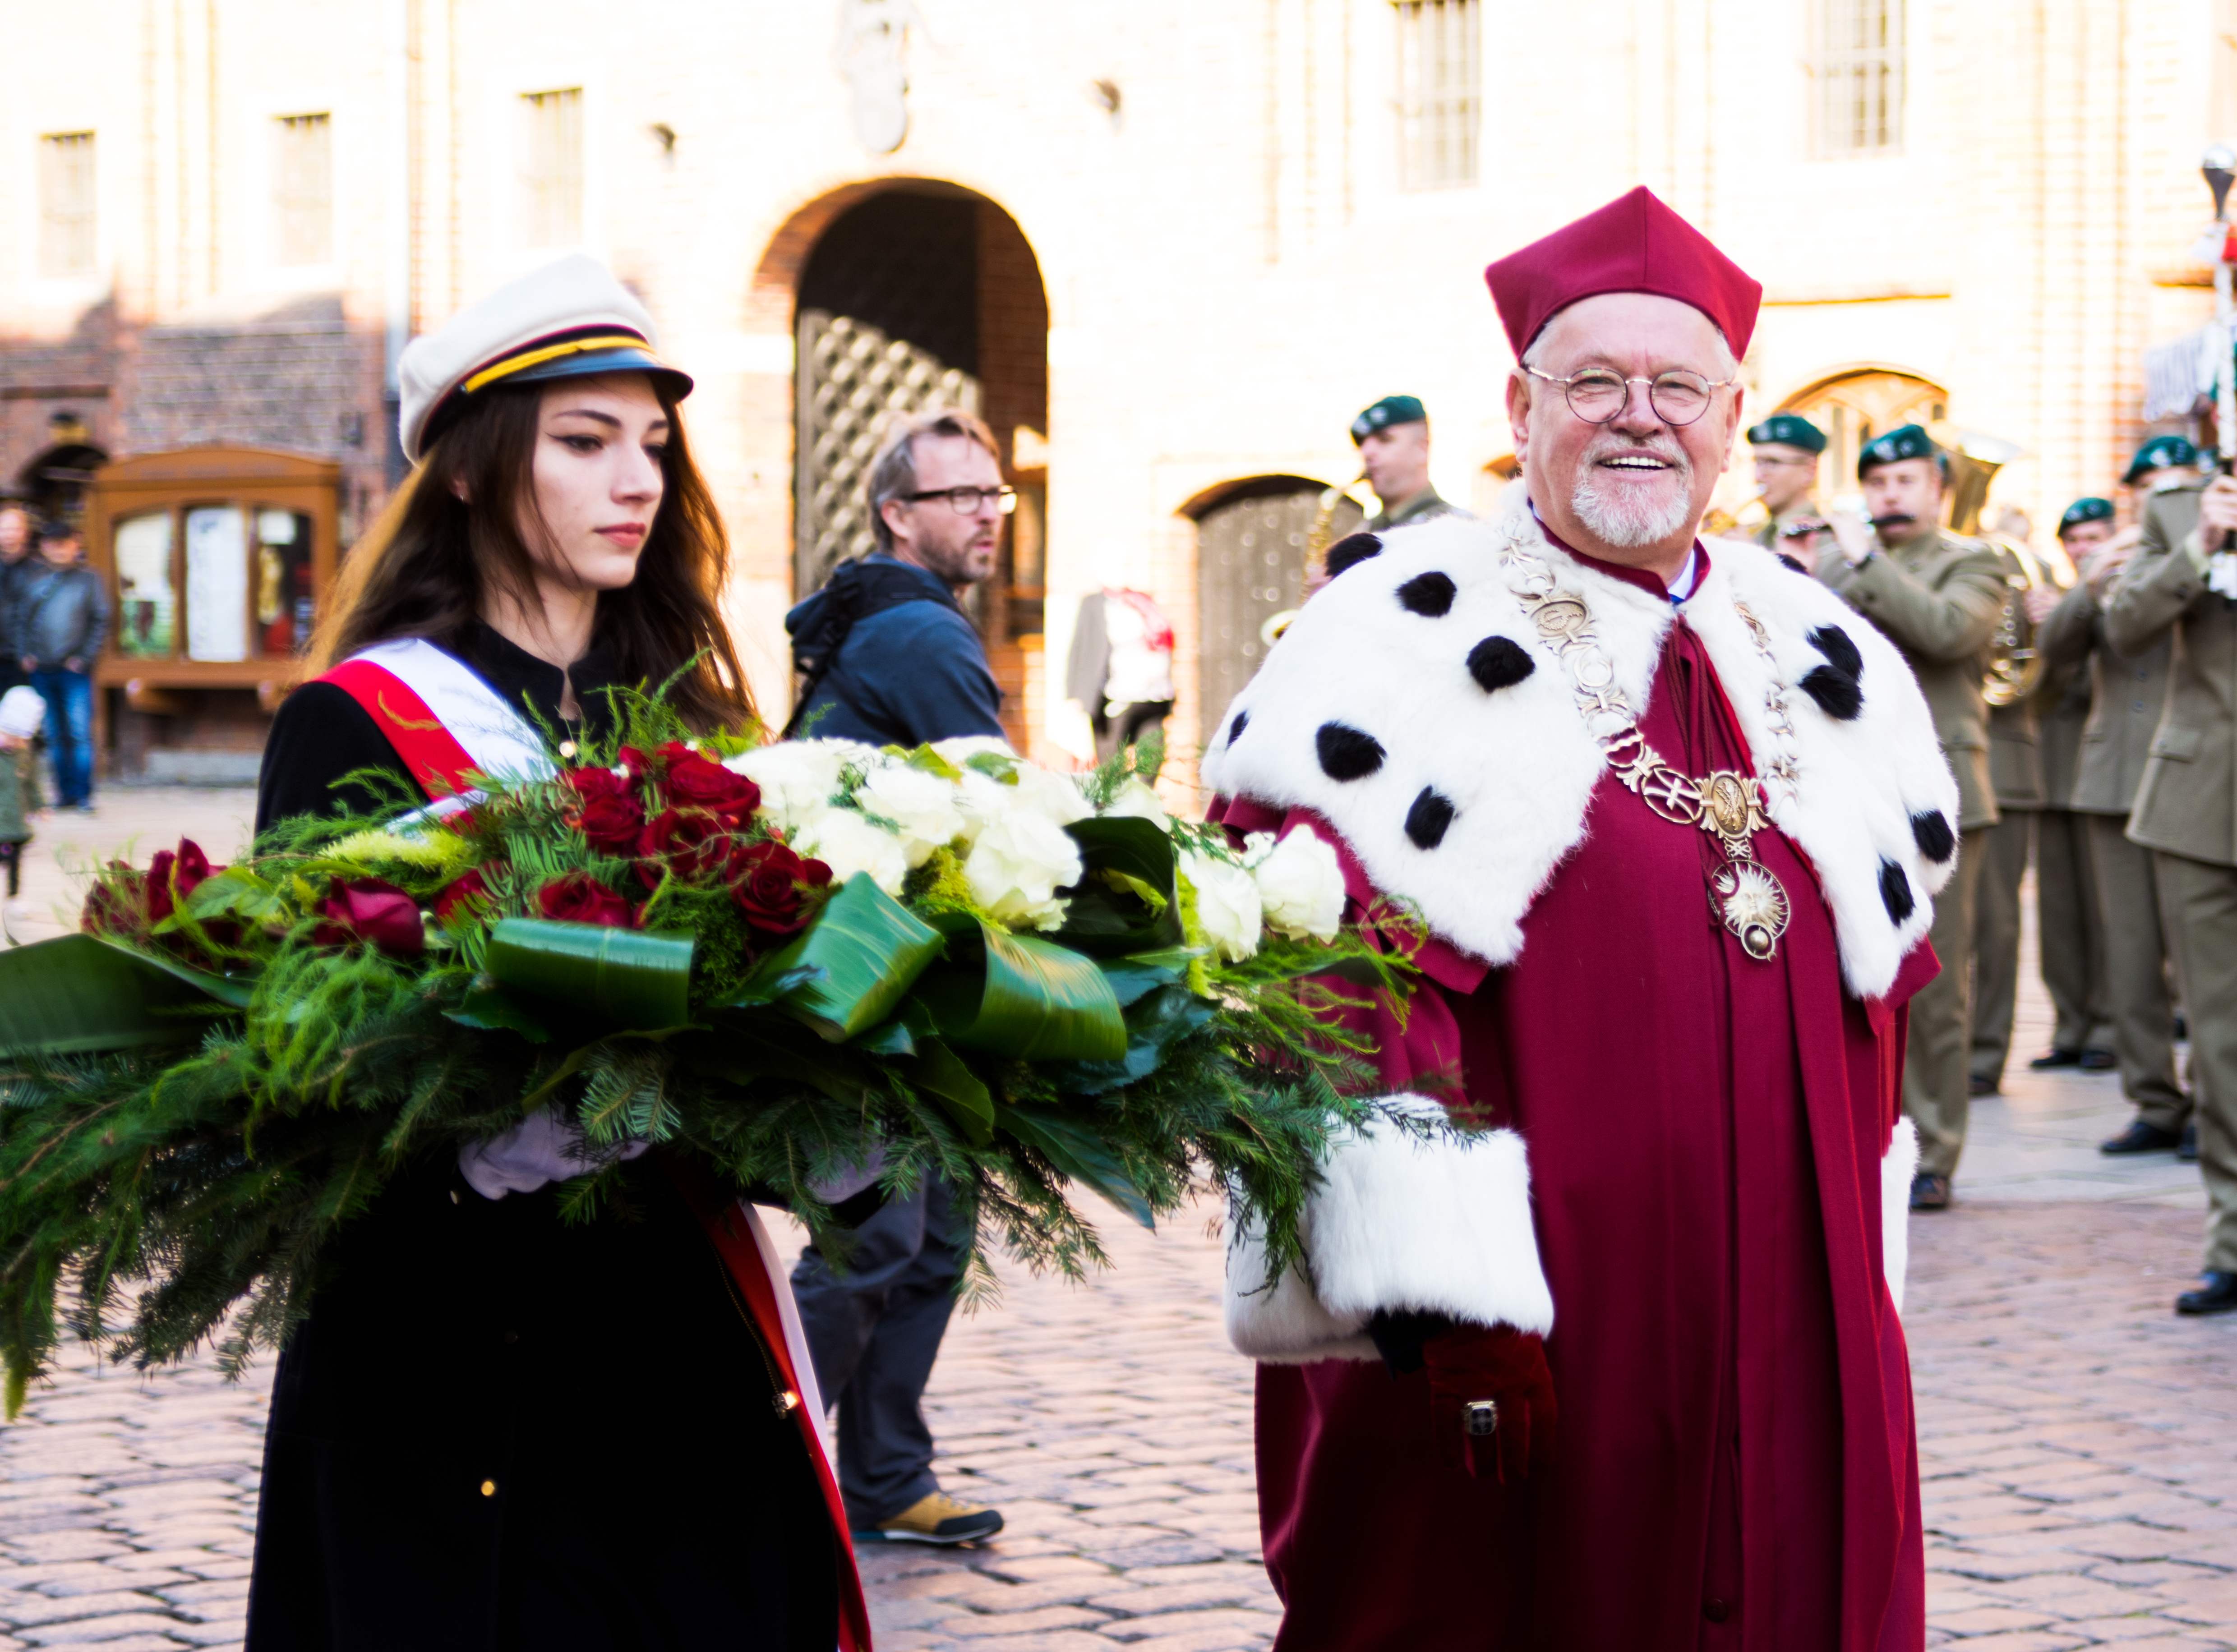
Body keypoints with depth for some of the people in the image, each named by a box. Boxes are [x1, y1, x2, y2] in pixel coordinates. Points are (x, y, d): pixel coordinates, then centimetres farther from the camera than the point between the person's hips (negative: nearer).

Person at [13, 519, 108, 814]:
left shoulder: (89, 579, 2)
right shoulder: (29, 576, 7)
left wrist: (85, 658, -6)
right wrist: (24, 655, -1)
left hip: (75, 670, -2)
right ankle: (65, 792, 14)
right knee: (54, 736, 7)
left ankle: (84, 794, -4)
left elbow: (101, 621, 2)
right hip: (40, 671, 2)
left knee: (80, 734, -9)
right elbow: (17, 617, 9)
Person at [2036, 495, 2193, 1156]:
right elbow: (2053, 650, 1)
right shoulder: (2096, 591, 14)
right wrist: (2090, 587, -14)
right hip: (2113, 784, 4)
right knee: (2130, 954, 3)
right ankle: (2156, 1107, 10)